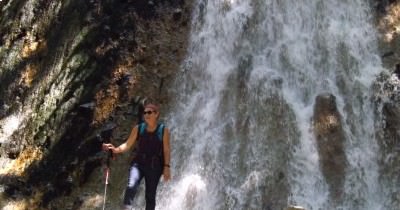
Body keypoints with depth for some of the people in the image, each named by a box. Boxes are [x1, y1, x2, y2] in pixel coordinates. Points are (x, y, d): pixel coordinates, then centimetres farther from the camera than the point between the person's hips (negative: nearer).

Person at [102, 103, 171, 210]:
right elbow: (128, 145, 0)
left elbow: (166, 151, -4)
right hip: (138, 163, 1)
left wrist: (166, 167, -11)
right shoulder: (138, 129, 3)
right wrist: (116, 149, -17)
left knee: (150, 196, 4)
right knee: (131, 186, -25)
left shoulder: (164, 130, -3)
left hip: (154, 166, -1)